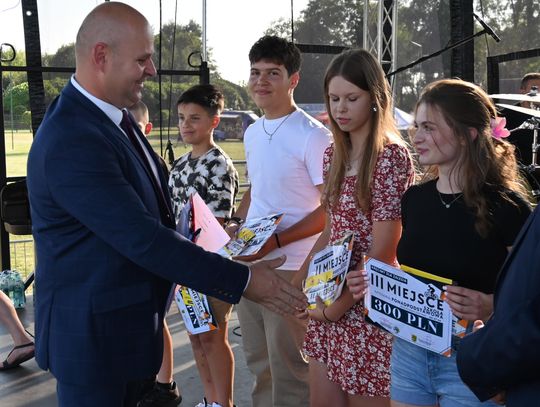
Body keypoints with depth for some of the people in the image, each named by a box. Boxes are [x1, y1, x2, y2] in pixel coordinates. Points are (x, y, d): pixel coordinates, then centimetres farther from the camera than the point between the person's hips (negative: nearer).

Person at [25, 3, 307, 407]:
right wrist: (243, 280, -23)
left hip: (130, 321, 9)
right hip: (95, 332, -9)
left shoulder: (113, 116, 4)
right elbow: (142, 238, -28)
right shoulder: (71, 141, -26)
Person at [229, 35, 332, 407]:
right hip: (249, 263, 7)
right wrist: (236, 223, 4)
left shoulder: (313, 135, -13)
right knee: (258, 360, 19)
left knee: (289, 368, 4)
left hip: (290, 269, -7)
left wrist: (276, 241, -20)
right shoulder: (252, 133, 10)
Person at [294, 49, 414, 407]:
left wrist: (340, 304, -12)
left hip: (368, 305, -7)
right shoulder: (334, 154, 8)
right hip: (329, 298, 7)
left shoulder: (391, 155, -14)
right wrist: (299, 283, 8)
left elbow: (383, 252, -16)